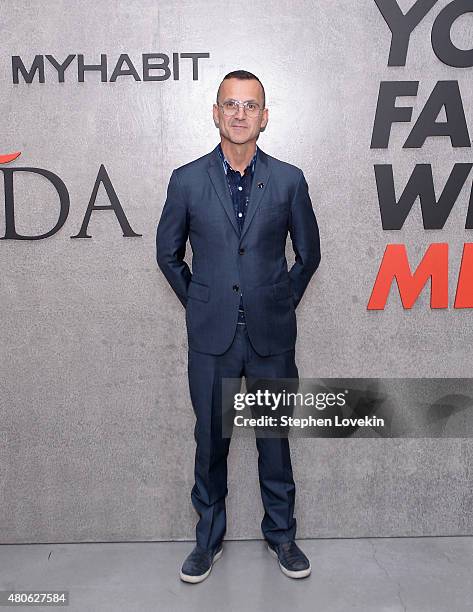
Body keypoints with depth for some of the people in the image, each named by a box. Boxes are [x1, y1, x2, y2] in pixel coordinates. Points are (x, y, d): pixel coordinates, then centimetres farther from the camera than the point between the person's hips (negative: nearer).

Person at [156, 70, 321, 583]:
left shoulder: (289, 180, 0)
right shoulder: (187, 180, -1)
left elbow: (308, 253, 10)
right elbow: (168, 254, 9)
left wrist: (283, 303, 7)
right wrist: (198, 304, 7)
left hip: (271, 334, 0)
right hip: (211, 335, 0)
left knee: (275, 436, 12)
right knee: (210, 439, 12)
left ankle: (280, 533, 34)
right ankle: (209, 536, 33)